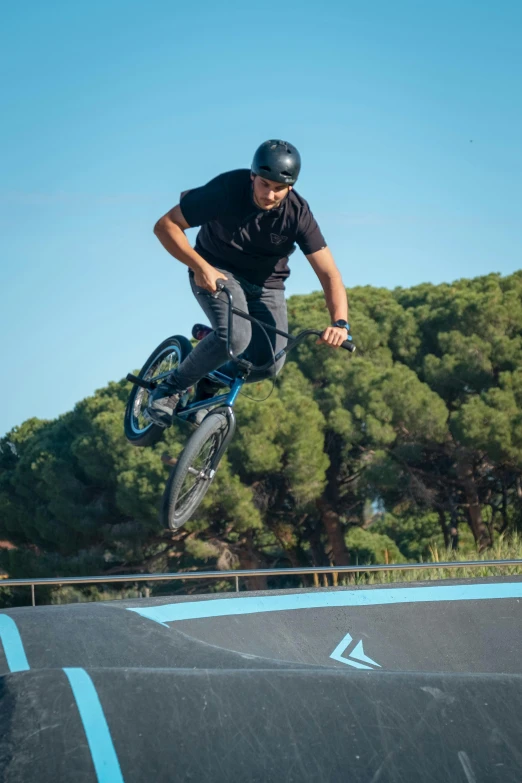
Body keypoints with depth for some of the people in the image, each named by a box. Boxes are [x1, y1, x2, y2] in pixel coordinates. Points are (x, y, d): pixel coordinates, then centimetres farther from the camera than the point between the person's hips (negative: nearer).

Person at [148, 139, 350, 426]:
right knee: (234, 336, -32)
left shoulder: (298, 214, -21)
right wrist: (200, 266, -33)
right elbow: (165, 225, -21)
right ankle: (172, 387, -9)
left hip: (265, 284, 3)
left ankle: (211, 382, 17)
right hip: (216, 273, -3)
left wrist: (339, 322, -37)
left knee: (268, 363, -14)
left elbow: (330, 275, -20)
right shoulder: (226, 189, -26)